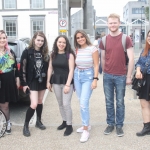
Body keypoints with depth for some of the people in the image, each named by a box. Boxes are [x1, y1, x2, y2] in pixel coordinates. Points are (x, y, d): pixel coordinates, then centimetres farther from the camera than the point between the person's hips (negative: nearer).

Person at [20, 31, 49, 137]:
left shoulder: (45, 53, 5)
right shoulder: (27, 52, -9)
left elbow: (47, 67, 9)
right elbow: (23, 69, -10)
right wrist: (24, 83, -13)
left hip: (42, 81, 5)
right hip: (32, 82, -5)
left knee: (40, 102, 14)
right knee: (34, 104, -10)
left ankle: (39, 121, 31)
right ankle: (26, 125, 6)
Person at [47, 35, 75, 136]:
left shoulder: (69, 55, -9)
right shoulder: (53, 54, 6)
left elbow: (71, 70, -13)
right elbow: (50, 68, 11)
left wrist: (67, 84, -18)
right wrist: (48, 81, 9)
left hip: (66, 82, -5)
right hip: (56, 82, 5)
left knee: (66, 104, -7)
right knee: (60, 104, 14)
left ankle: (69, 126, 7)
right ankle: (64, 121, 30)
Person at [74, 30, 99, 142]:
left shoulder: (92, 49, -9)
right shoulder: (77, 50, 6)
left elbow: (96, 65, -10)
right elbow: (75, 64, 11)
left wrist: (95, 79, -17)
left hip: (88, 76, -6)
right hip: (77, 75, 6)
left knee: (84, 103, -13)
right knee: (81, 102, 11)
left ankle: (86, 130, -4)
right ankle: (86, 125, 25)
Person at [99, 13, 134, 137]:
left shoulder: (126, 39, -6)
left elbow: (131, 59, -7)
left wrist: (129, 76, -8)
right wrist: (105, 72, 10)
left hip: (121, 76, -3)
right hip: (107, 76, 3)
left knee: (120, 102, 8)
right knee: (109, 102, 11)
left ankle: (119, 125, 21)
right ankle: (110, 124, 25)